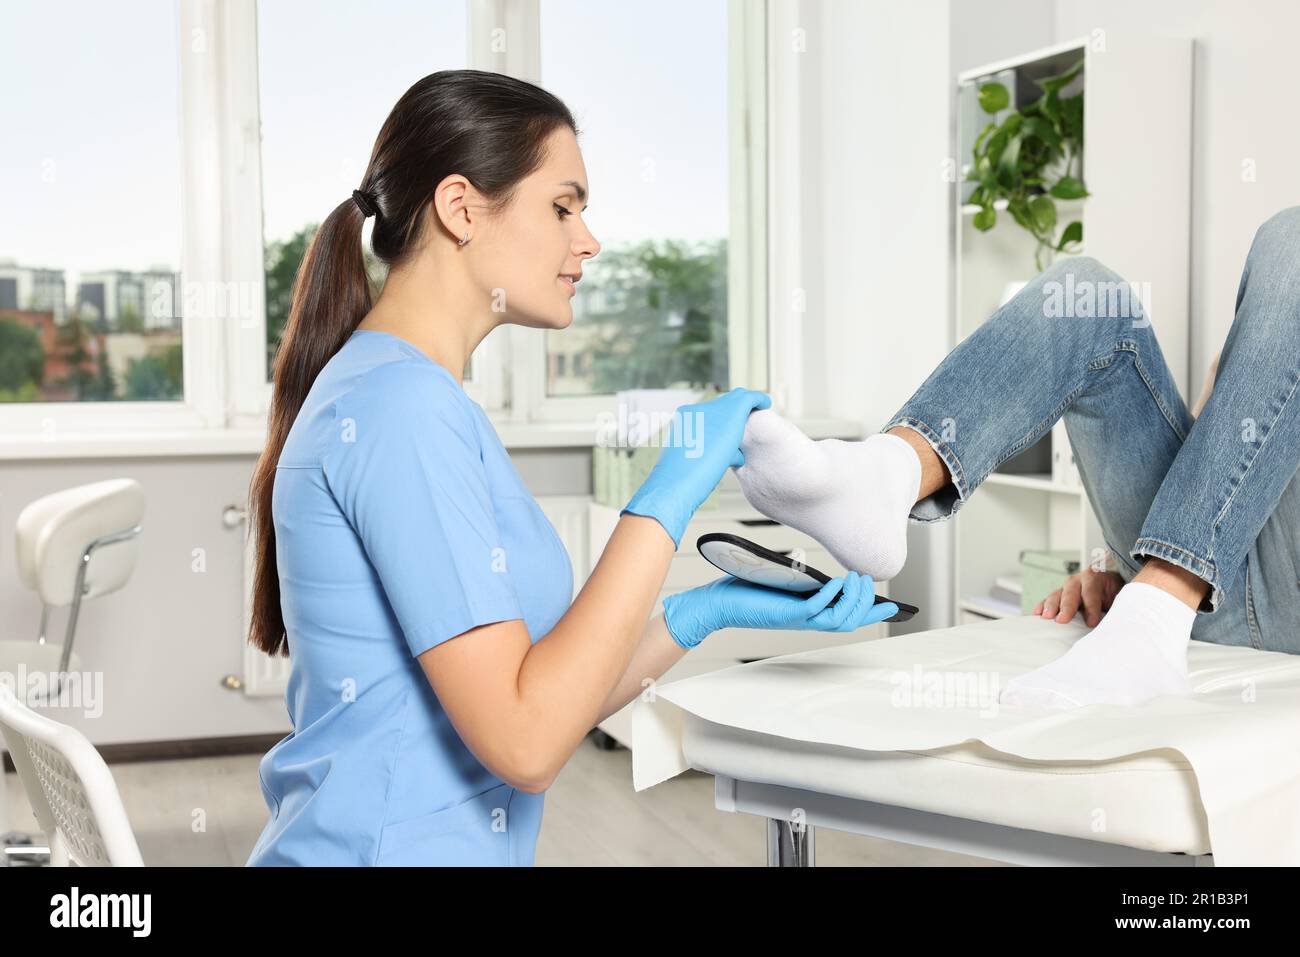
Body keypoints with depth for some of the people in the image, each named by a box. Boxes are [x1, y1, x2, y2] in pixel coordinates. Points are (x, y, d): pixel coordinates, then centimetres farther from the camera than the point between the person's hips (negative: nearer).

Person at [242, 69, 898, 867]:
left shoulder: (409, 392, 10)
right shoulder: (400, 404, -17)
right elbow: (526, 741, -21)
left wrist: (705, 614, -1)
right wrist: (672, 495, -19)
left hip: (439, 841, 8)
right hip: (390, 846, -8)